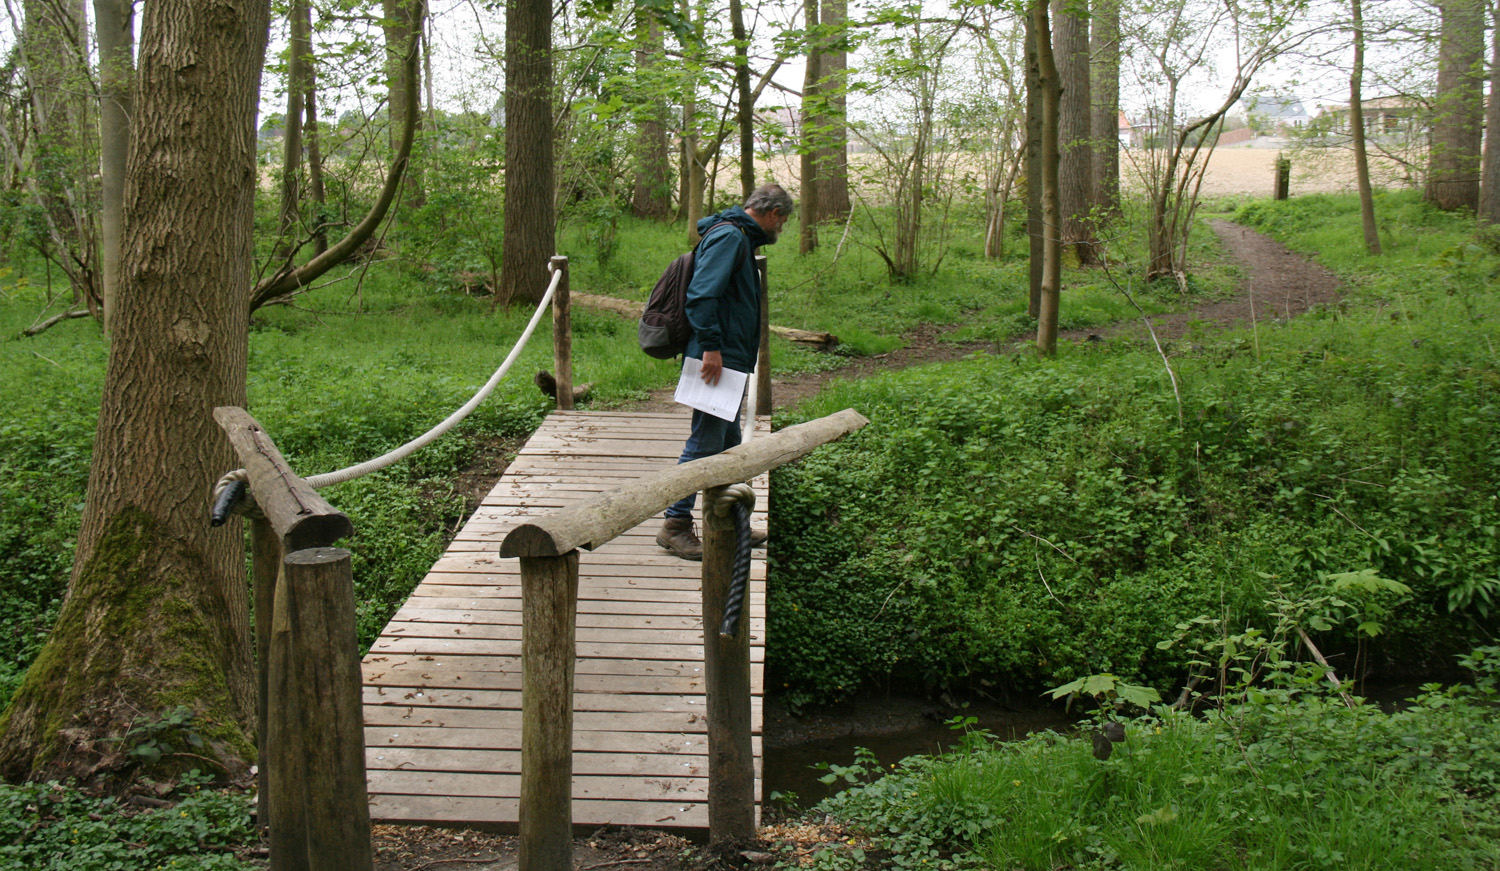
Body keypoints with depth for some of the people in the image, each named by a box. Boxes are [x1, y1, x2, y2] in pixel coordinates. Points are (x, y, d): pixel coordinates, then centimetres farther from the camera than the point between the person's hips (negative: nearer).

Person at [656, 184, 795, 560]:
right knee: (704, 442, -8)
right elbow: (702, 293, -23)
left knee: (728, 442, 17)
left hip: (730, 359, 11)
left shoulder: (740, 238, 19)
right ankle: (675, 525, -2)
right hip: (718, 359, -11)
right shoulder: (730, 236, -12)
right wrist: (711, 345, -26)